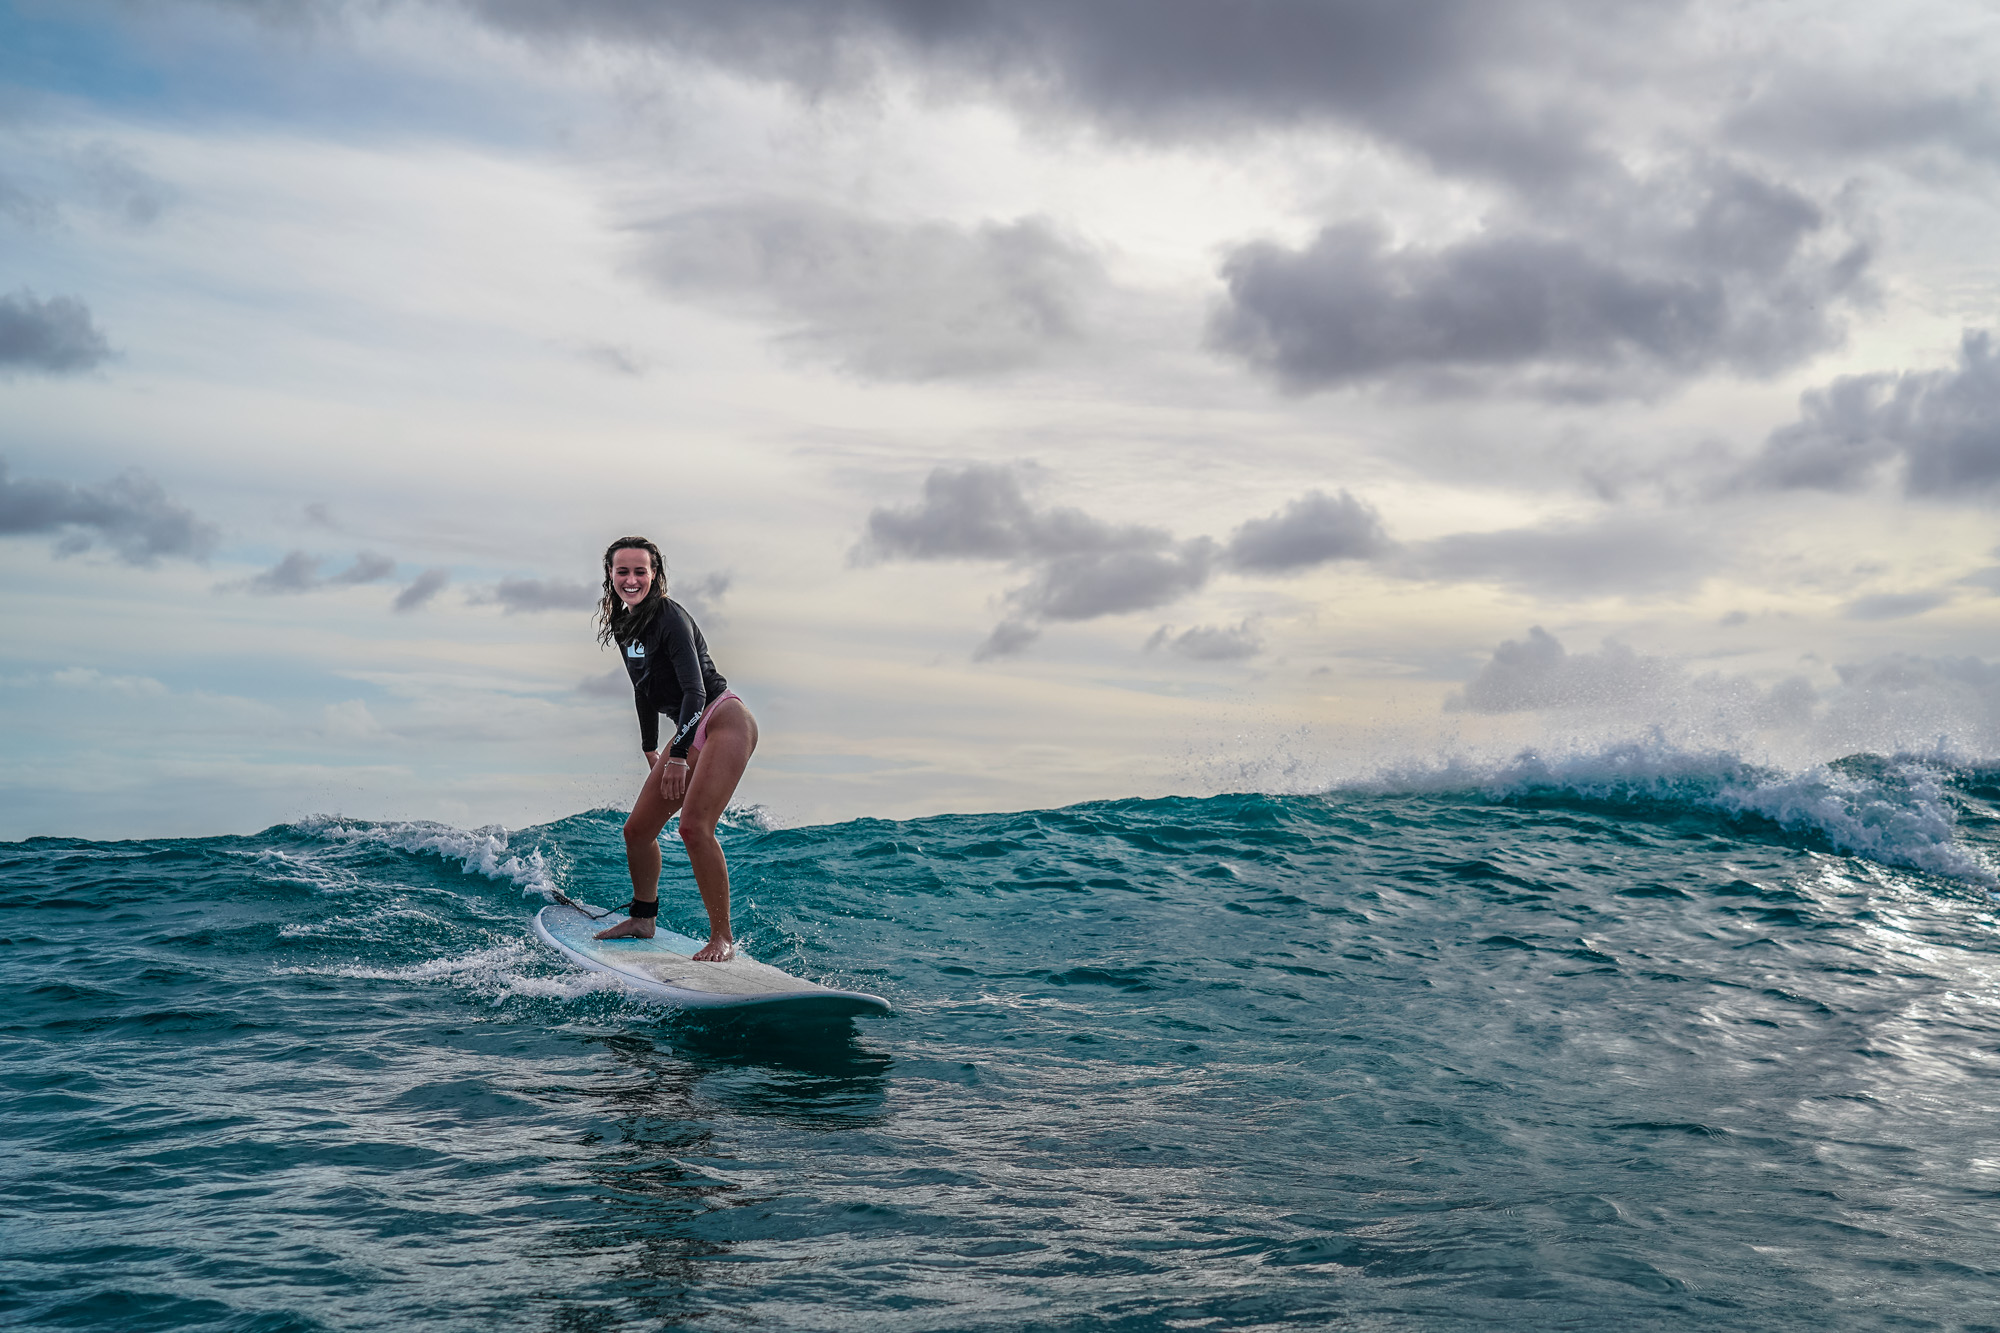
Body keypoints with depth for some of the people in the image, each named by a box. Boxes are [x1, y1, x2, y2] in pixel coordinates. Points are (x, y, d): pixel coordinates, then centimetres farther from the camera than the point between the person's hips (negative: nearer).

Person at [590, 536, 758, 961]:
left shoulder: (670, 617, -16)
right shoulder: (624, 626, 10)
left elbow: (695, 690, -22)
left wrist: (677, 756, -28)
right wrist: (650, 749, 26)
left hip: (725, 721, -9)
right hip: (689, 733, 9)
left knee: (694, 827, -23)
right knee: (637, 830, 9)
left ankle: (722, 938, -15)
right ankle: (642, 919, 30)